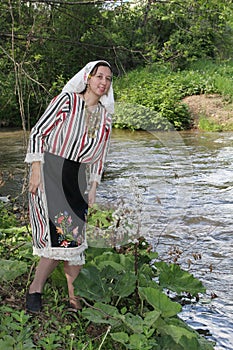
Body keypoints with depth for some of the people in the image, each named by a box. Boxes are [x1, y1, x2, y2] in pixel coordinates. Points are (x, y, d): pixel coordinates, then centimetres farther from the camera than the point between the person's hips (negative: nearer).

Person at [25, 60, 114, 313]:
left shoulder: (106, 116, 10)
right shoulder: (66, 100, -4)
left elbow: (100, 155, 16)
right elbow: (38, 133, -5)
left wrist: (93, 187, 9)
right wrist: (36, 170, -12)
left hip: (78, 177, 5)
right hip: (50, 169, -5)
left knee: (77, 236, 2)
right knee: (61, 231, -15)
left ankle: (74, 298, 13)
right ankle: (35, 289, 2)